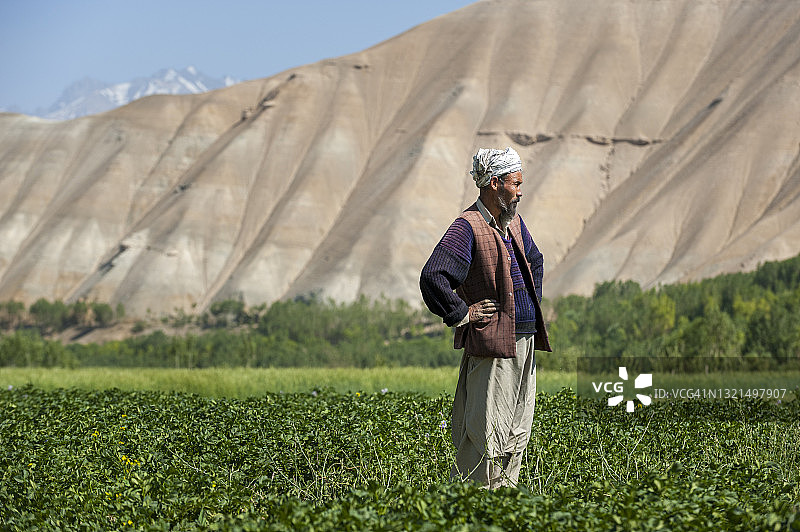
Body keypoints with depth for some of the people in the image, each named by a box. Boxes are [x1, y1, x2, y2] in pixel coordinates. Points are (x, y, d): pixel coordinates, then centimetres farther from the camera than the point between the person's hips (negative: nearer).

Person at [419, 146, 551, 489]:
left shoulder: (514, 222, 15)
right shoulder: (468, 228, -13)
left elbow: (535, 262, 35)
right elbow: (432, 277, -24)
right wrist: (461, 314, -17)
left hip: (525, 341, 9)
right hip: (493, 344, -9)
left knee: (518, 433, 11)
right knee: (487, 435, -8)